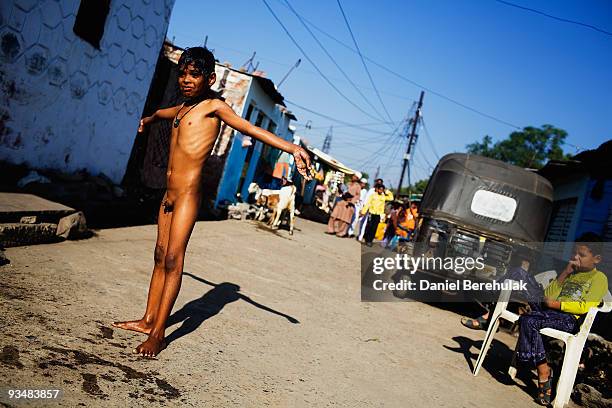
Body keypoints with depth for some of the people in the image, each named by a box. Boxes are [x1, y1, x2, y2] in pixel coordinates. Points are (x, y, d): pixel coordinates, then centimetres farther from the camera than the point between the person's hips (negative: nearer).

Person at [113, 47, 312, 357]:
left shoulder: (213, 106, -4)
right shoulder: (183, 107, 17)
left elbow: (249, 128, -18)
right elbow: (164, 113, 42)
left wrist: (292, 148, -31)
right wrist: (148, 120, 65)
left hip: (187, 194, -8)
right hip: (169, 194, 8)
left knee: (173, 259, -9)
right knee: (160, 256, 13)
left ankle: (158, 333, -4)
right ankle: (148, 320, 23)